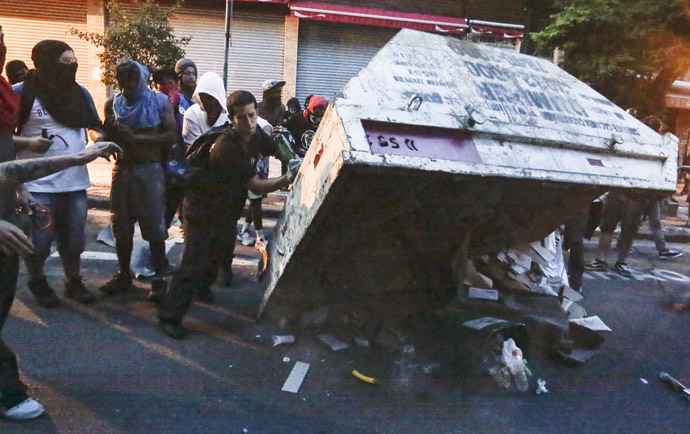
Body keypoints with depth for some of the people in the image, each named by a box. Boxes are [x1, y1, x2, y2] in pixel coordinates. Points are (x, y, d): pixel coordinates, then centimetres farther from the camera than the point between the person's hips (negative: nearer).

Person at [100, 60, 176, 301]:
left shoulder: (160, 101, 0)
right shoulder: (112, 103, 9)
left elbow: (171, 136, -9)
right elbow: (107, 136, 14)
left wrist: (137, 138, -16)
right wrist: (114, 133, -10)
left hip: (150, 169, -4)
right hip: (122, 168, 4)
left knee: (155, 226, -4)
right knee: (121, 226, 9)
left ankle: (159, 278, 3)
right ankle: (124, 274, 21)